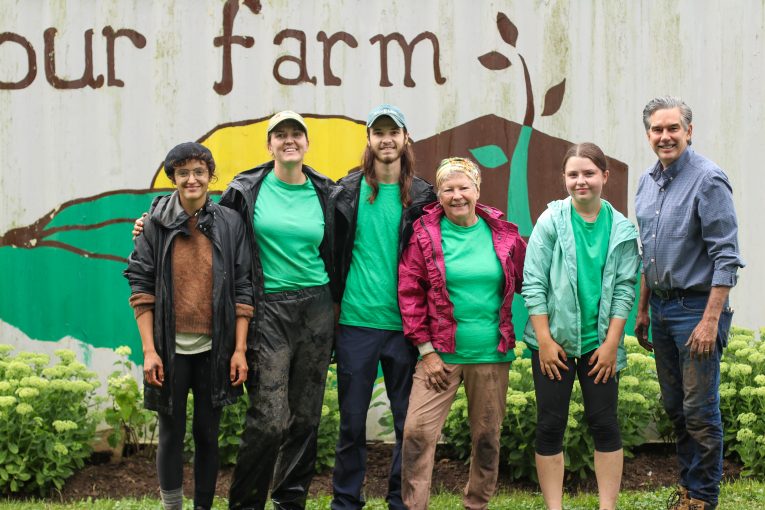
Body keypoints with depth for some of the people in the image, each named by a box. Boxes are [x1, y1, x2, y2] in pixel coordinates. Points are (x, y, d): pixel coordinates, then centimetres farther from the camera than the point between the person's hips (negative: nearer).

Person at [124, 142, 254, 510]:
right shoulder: (156, 223, -1)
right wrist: (149, 350, -8)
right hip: (171, 347, -1)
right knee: (171, 432, 7)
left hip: (214, 347, 1)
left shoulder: (230, 223, 0)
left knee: (207, 433, 9)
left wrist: (240, 349, -4)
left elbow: (243, 289, 1)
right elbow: (141, 286, -2)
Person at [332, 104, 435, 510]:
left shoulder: (422, 197, 5)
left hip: (404, 323, 1)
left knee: (408, 419, 6)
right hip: (356, 321, 0)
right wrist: (333, 306, 4)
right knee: (352, 420, 5)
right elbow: (333, 253, 8)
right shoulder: (348, 191, 4)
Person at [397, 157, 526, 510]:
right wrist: (425, 349, -7)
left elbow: (527, 280, 14)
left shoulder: (503, 234, 4)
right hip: (440, 354, -2)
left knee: (487, 437, 11)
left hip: (491, 355, 2)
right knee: (417, 431, -11)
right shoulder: (425, 232, -2)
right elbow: (409, 292, -3)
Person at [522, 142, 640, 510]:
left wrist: (611, 344, -6)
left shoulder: (621, 229, 0)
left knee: (604, 424, 6)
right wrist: (544, 340, -11)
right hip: (554, 340, -1)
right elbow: (533, 283, -7)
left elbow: (624, 289, 0)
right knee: (550, 425, 4)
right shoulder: (551, 221, -5)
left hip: (600, 341, 1)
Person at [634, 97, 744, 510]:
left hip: (696, 307, -7)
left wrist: (711, 320, -21)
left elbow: (726, 257, -17)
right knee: (674, 406, 14)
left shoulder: (708, 180, -13)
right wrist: (643, 310, 18)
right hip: (662, 308, 7)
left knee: (699, 410, -2)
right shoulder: (648, 182, 10)